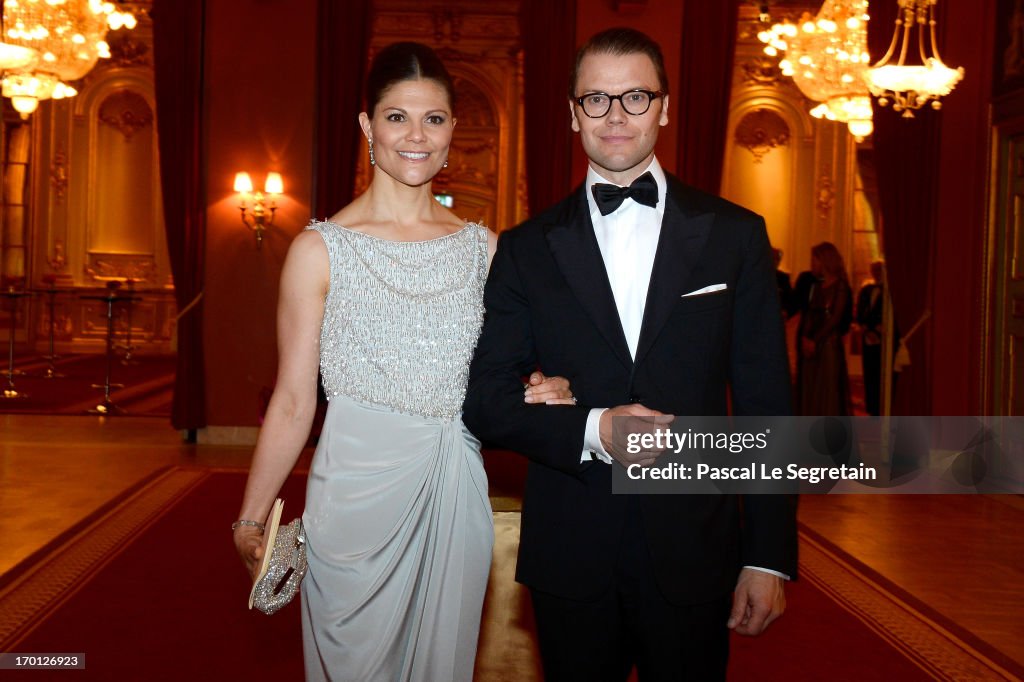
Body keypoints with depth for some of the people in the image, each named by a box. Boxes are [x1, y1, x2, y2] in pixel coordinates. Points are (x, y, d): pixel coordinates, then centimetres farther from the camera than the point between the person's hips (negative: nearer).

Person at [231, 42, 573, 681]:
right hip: (356, 492, -3)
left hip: (454, 496, 3)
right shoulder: (321, 249, -6)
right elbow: (294, 401, -4)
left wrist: (546, 390, -7)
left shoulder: (482, 245, 4)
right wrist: (250, 521, -7)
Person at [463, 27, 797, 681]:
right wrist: (591, 430, -16)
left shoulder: (735, 235, 2)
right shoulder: (527, 249, 3)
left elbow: (765, 404, 1)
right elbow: (486, 400, 1)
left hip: (694, 554, 0)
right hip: (569, 559, 1)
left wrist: (769, 557, -2)